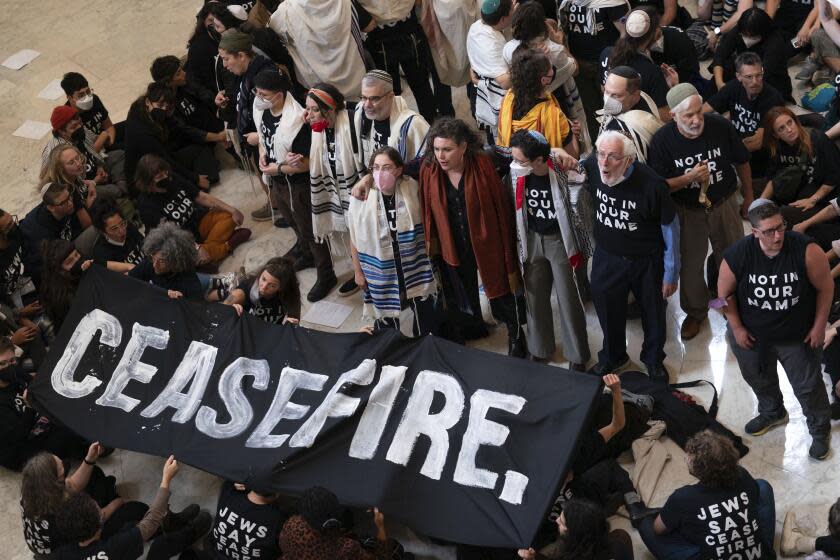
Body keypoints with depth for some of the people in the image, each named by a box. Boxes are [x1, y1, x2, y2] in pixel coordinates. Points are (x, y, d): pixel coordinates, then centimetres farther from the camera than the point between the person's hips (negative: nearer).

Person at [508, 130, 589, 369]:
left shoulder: (560, 175, -25)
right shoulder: (516, 174, -13)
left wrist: (579, 249, -10)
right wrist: (519, 245, 7)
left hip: (559, 240, -4)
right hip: (532, 240, 4)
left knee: (568, 300, 5)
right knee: (534, 297, 15)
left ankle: (577, 357, 21)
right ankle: (540, 350, 33)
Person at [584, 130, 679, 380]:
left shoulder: (651, 184, -30)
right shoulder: (592, 166, -20)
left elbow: (670, 228, -17)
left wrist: (671, 273, -11)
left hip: (646, 261, -3)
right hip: (607, 256, 3)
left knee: (653, 312, 17)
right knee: (608, 311, 18)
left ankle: (654, 360, 44)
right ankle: (612, 357, 46)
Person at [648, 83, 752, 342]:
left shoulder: (721, 126, -19)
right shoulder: (662, 140, -22)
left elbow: (741, 162, -2)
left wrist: (748, 196, 8)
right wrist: (689, 178, -32)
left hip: (724, 205, 1)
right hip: (688, 211, -1)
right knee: (690, 265, 14)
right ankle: (695, 311, 38)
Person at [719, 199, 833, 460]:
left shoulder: (806, 250, -29)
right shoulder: (737, 256, -25)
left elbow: (825, 287, -14)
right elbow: (725, 293, -6)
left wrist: (819, 326, -10)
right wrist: (737, 328, -4)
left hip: (798, 337, -2)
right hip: (752, 335, 2)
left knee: (808, 385, 12)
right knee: (760, 379, 27)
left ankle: (820, 430, 39)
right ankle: (772, 412, 58)